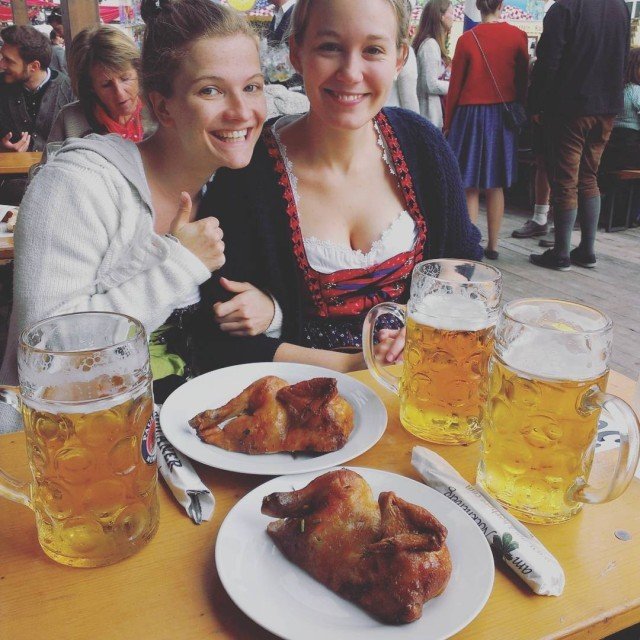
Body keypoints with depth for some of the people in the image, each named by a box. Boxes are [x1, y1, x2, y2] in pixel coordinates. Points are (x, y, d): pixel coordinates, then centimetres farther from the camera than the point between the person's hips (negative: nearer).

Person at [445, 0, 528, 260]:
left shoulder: (467, 39, -6)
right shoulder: (517, 36, -2)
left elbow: (455, 85, -3)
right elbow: (523, 80, 4)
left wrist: (448, 123, 5)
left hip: (471, 114, -2)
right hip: (503, 115, 2)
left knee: (470, 186, 3)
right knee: (496, 185, 10)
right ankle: (492, 245, 14)